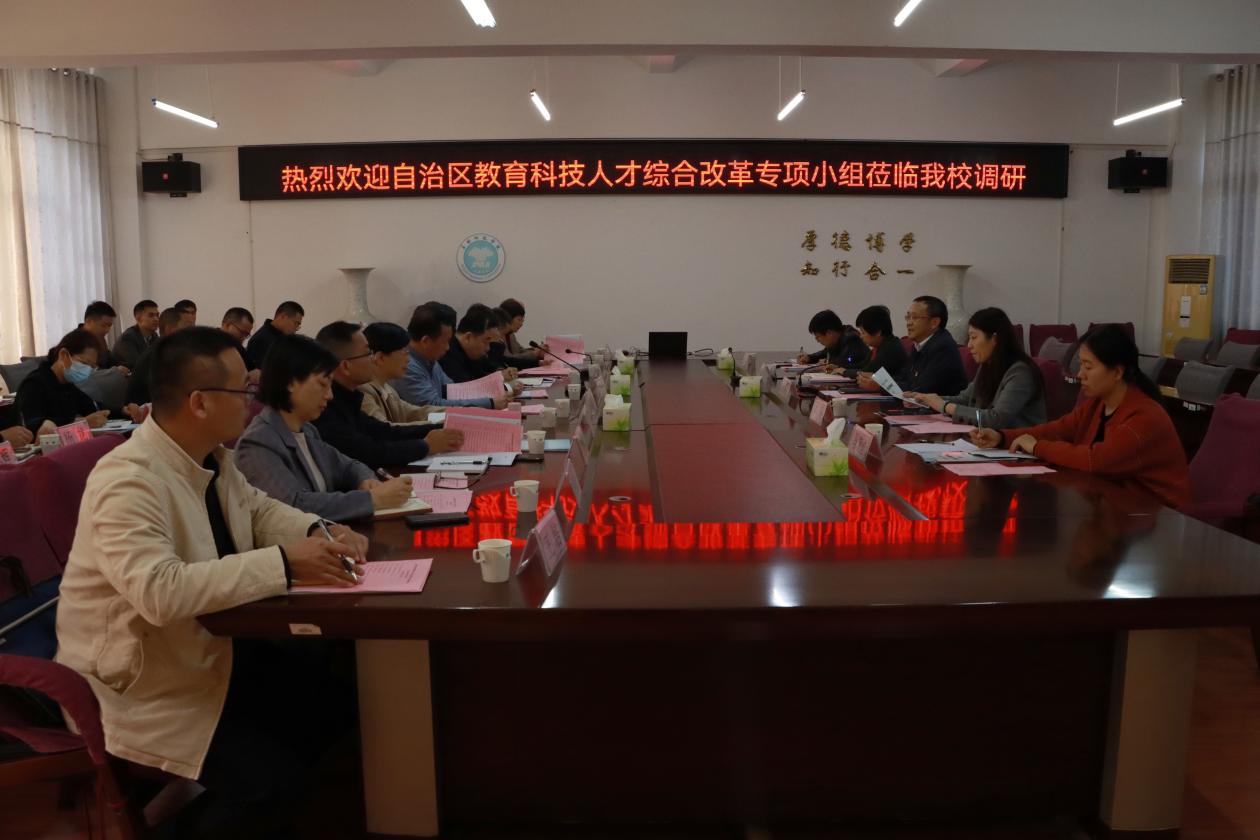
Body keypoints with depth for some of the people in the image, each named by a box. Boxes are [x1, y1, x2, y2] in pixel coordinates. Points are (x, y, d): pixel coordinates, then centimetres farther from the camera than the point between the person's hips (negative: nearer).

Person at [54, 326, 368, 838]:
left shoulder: (209, 457, -1)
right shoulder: (129, 481, -28)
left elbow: (258, 509, 14)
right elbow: (160, 591, -39)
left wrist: (319, 533, -6)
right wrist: (282, 563, -35)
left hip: (210, 652, 8)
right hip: (143, 683, -8)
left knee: (334, 711, -2)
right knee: (269, 783, -19)